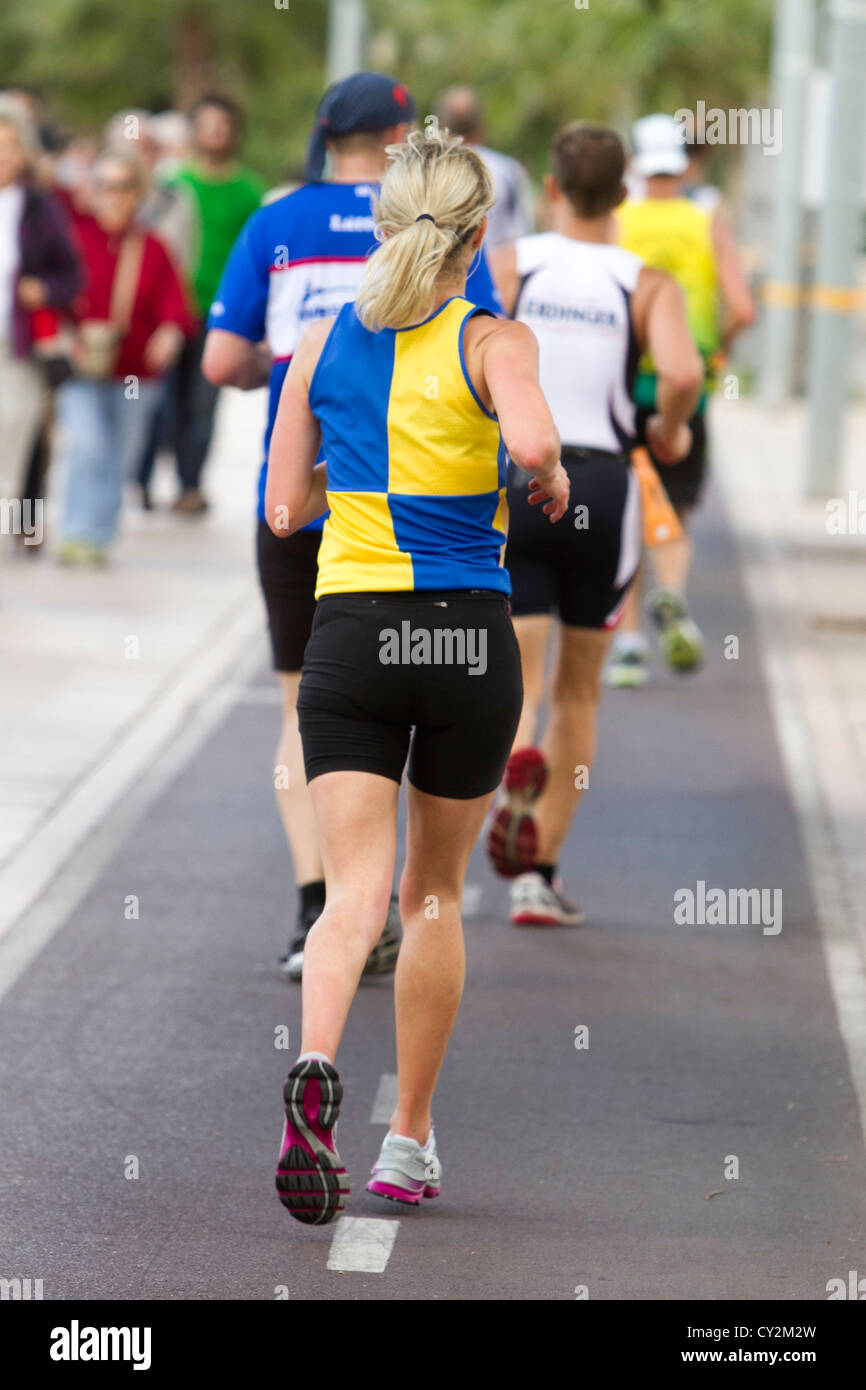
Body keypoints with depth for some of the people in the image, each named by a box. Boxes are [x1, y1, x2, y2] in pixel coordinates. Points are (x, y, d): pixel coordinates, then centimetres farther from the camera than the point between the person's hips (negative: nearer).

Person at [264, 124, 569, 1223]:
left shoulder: (322, 344, 6)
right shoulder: (492, 343, -4)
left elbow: (285, 506, 9)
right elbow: (531, 442, -25)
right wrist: (553, 483, -2)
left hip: (350, 630, 1)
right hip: (468, 637, -1)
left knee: (355, 892, -6)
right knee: (434, 895, 15)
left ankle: (315, 1065, -36)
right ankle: (409, 1144, 21)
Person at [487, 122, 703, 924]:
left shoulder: (507, 266, 1)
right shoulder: (649, 286, 1)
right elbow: (682, 373, -17)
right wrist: (670, 433, 4)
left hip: (511, 479, -1)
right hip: (602, 488, 1)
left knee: (516, 677, -2)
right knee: (578, 692, 15)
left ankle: (517, 755, -38)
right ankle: (539, 873, 16)